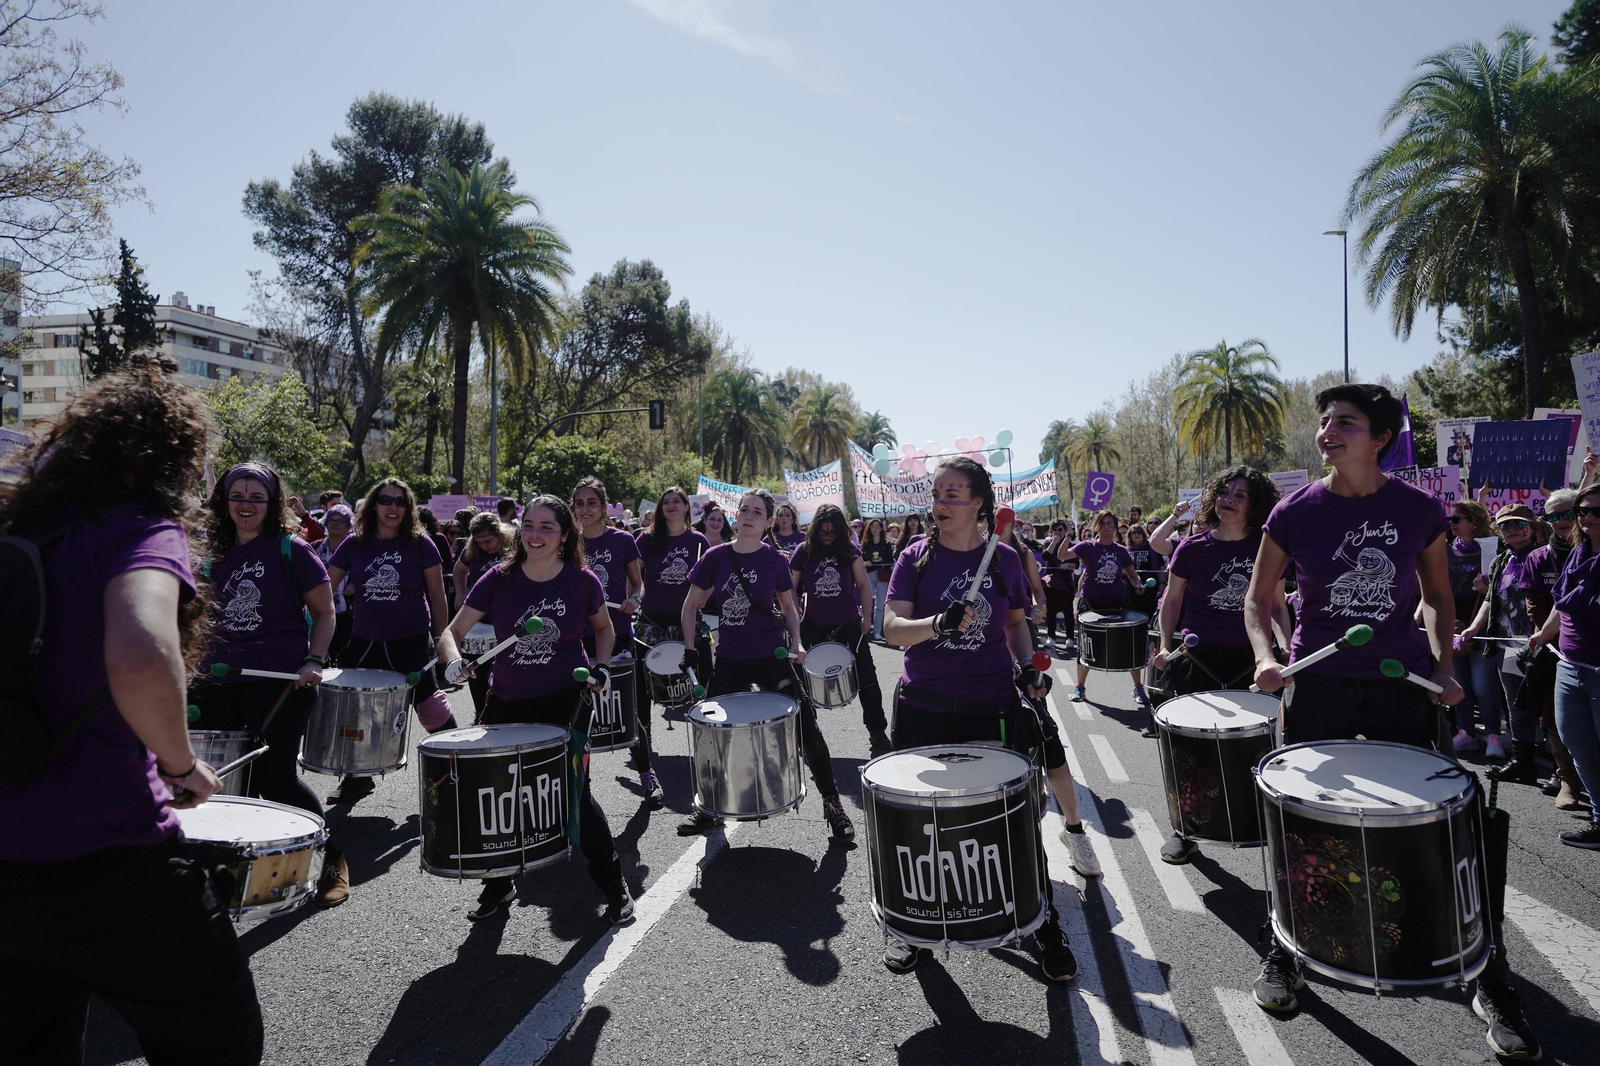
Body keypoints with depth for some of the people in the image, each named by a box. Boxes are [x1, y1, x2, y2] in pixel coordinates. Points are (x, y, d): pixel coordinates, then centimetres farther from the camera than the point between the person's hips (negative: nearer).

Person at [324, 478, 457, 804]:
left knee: (432, 709, -5)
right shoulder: (355, 545, 3)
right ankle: (357, 777, 31)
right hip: (364, 642, 4)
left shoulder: (420, 544, -4)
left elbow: (437, 595, 1)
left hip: (411, 642, -4)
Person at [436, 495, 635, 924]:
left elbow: (604, 627, 10)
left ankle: (613, 884, 12)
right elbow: (452, 630, -5)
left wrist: (600, 665, -5)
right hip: (507, 700, 3)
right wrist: (454, 660, -26)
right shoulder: (500, 579, -7)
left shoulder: (582, 581, -8)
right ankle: (499, 884, 35)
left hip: (565, 699, -3)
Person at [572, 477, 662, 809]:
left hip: (618, 633, -2)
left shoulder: (622, 541, -1)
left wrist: (634, 600, -14)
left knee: (630, 708, -2)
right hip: (580, 636, 2)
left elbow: (638, 583, 7)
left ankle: (646, 774, 12)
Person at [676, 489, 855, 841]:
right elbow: (691, 604, 8)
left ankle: (832, 803, 10)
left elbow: (788, 607, 9)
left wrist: (796, 642, -6)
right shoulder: (715, 557, -2)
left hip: (770, 656, -2)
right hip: (729, 658, 2)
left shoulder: (775, 560, -3)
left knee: (806, 725, -7)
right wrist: (690, 647, 1)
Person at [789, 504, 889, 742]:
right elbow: (790, 588, 3)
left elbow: (863, 585, 2)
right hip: (813, 626, 0)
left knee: (866, 676, 2)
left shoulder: (850, 551, -2)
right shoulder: (803, 551, -4)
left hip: (848, 624, 0)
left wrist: (866, 616, -3)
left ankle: (877, 730, 14)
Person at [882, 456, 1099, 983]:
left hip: (993, 707, 1)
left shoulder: (1004, 559, 1)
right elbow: (891, 627, -13)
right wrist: (938, 624, -31)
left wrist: (1026, 665, -2)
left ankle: (1044, 924, 28)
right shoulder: (917, 557, -3)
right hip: (924, 706, 0)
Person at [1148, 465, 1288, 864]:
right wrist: (1165, 645, -4)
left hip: (1248, 659, 1)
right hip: (1197, 657, -1)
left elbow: (1277, 606, 11)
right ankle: (1183, 828, 16)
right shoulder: (1193, 549, -2)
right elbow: (1172, 600, 7)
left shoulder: (1265, 549, 2)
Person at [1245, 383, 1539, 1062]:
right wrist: (1265, 656, -16)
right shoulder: (1295, 512, -6)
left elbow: (1438, 597, 11)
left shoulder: (1418, 510, -2)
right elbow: (1258, 599, 1)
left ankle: (1493, 986, 21)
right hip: (1318, 683, 0)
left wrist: (1444, 667, -2)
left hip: (1403, 682, 1)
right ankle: (1283, 958, 27)